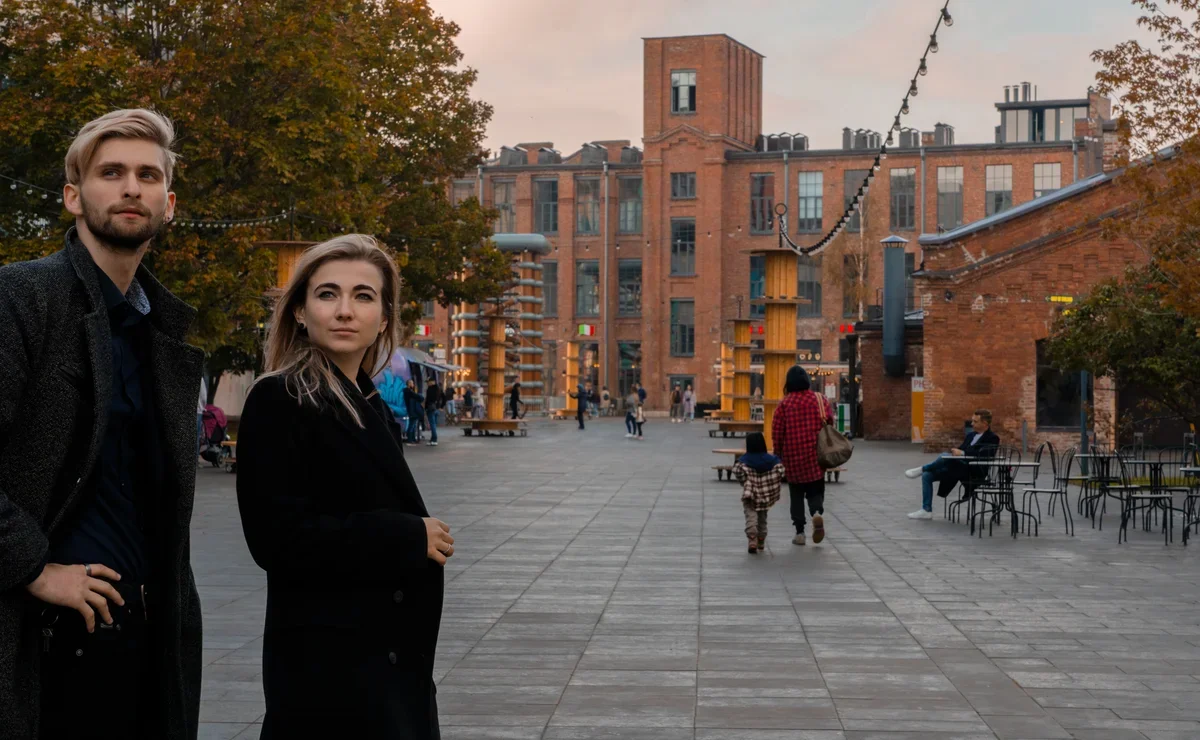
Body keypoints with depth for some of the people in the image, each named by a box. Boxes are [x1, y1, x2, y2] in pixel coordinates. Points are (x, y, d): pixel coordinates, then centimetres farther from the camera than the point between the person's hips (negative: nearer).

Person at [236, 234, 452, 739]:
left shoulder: (366, 403, 12)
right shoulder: (278, 401, -12)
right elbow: (278, 537, -20)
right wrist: (410, 538, -16)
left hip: (391, 656, 8)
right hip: (326, 664, -8)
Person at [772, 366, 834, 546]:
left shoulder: (785, 403, -5)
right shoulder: (820, 400, 0)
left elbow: (777, 432, -5)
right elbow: (830, 424, 2)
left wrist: (778, 454, 7)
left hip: (793, 456, -1)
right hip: (815, 456, 1)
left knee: (796, 493, 11)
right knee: (815, 489, 13)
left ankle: (799, 532, 7)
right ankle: (818, 511, -19)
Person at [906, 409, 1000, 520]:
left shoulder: (992, 438, -6)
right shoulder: (971, 434, 19)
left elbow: (984, 453, -23)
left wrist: (962, 453, -27)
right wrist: (956, 451, -3)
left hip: (974, 472, -9)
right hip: (957, 469, 9)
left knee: (945, 457, -33)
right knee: (927, 475, -3)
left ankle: (922, 469, -9)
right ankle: (926, 510, -1)